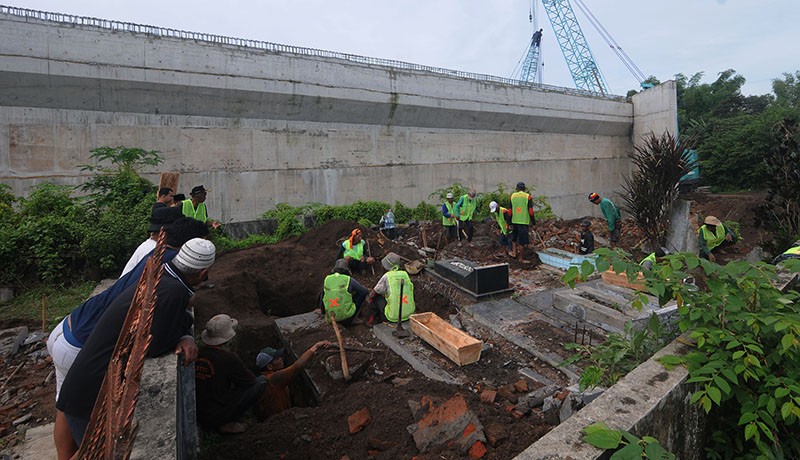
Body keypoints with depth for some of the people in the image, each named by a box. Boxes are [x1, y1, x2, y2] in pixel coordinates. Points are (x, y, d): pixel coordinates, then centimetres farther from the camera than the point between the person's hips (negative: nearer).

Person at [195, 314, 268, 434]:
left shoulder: (198, 353, -5)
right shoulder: (229, 358, -24)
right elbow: (250, 381, -7)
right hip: (216, 417, -7)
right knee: (262, 381, -3)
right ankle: (227, 423, 1)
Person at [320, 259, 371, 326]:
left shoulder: (327, 280, 3)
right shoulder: (349, 280, -9)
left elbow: (322, 298, 13)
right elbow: (365, 291, -1)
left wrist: (323, 312, 30)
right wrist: (368, 291, 23)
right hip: (346, 316, -6)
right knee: (362, 294, 11)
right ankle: (353, 319, 10)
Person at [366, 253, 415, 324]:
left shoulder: (386, 276, -10)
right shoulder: (405, 274, 3)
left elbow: (372, 293, 0)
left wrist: (368, 297, 25)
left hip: (394, 316, -5)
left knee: (375, 296, 12)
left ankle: (375, 317, 28)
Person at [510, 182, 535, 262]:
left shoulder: (513, 196, 5)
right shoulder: (528, 197, -5)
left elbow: (510, 210, 6)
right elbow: (530, 211, -8)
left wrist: (510, 223, 11)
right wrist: (533, 222, -1)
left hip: (514, 221, 4)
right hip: (524, 221, -4)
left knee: (515, 237, 26)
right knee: (522, 241, 2)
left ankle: (514, 252, 23)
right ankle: (521, 258, 8)